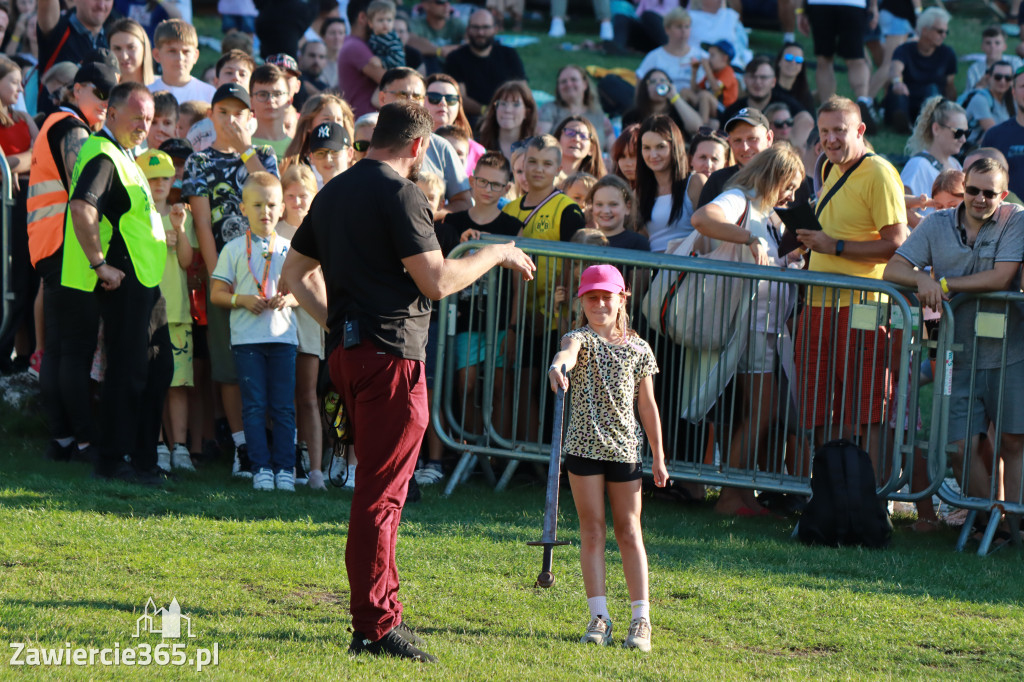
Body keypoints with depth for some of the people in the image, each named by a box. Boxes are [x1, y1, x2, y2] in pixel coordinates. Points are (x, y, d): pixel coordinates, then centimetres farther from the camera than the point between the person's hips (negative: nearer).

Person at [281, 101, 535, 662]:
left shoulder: (333, 193, 15)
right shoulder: (399, 194, -12)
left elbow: (293, 273, 21)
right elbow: (436, 282, -17)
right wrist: (494, 254, -3)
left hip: (348, 351, 9)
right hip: (391, 353, -9)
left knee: (379, 485, 18)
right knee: (382, 492, -7)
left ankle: (380, 611, 22)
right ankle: (375, 626, -7)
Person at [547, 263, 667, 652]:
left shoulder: (638, 349, 7)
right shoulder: (582, 338, -2)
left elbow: (647, 404, 12)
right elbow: (569, 351, -28)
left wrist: (659, 456, 11)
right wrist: (559, 367, -53)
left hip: (625, 446, 2)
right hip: (584, 444, -2)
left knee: (629, 531, 4)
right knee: (592, 530, 1)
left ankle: (641, 619, 4)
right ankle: (599, 617, 4)